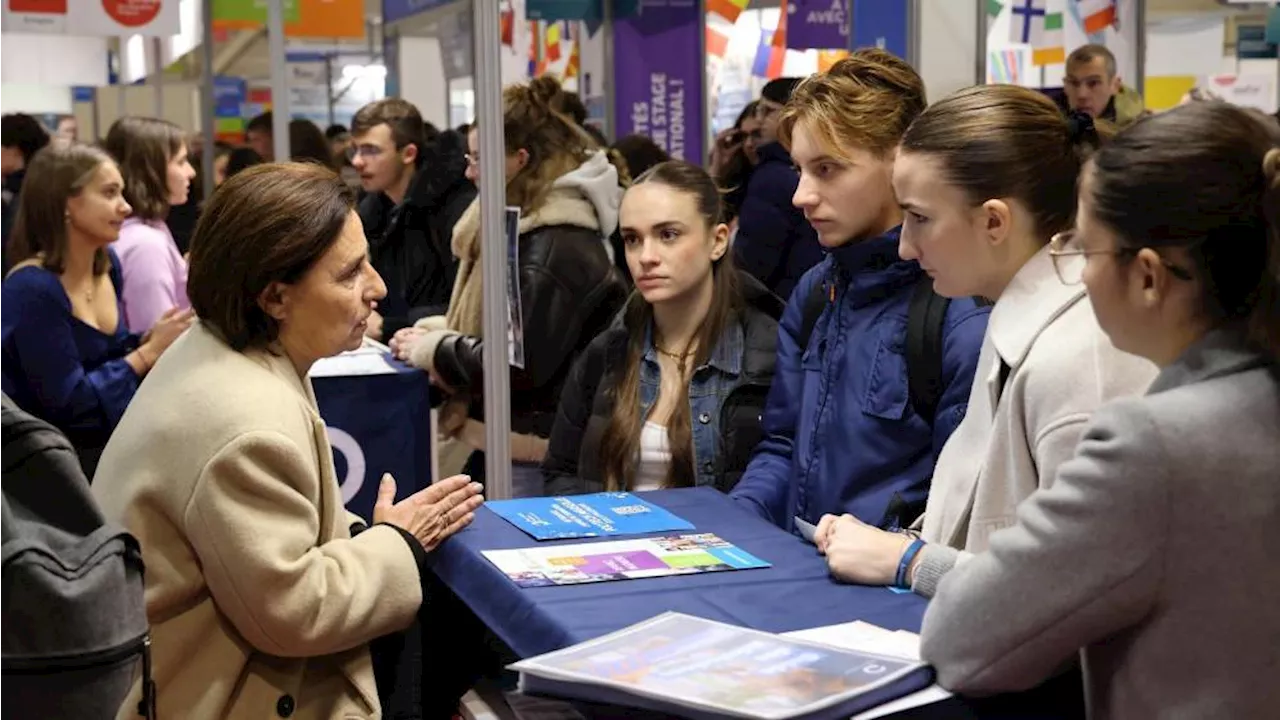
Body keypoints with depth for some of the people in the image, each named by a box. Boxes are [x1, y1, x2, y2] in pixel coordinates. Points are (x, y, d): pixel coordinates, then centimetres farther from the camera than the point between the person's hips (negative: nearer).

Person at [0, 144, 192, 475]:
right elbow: (67, 403, -22)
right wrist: (149, 351, -17)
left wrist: (149, 341, -8)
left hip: (110, 447, 7)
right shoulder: (33, 289, -21)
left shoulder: (107, 264, 2)